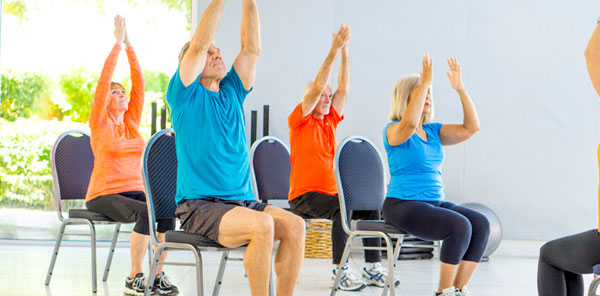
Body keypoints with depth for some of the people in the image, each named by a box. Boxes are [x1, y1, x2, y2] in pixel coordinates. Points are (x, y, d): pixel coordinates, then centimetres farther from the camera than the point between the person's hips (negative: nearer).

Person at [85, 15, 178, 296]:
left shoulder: (132, 121, 14)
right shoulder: (99, 124, 1)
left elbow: (139, 83, 8)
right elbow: (103, 81, -8)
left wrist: (130, 45, 3)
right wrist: (118, 43, -9)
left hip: (135, 191, 5)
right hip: (103, 196, -5)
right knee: (146, 213, -33)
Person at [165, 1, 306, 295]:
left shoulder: (232, 93, 17)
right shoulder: (185, 96, 1)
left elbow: (251, 48, 8)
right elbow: (197, 44, -11)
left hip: (241, 201, 6)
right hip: (198, 205, -6)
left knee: (294, 225, -18)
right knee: (262, 225, -30)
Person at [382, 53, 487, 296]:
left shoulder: (433, 131, 16)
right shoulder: (394, 130, -5)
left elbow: (470, 128, 7)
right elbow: (410, 123, -29)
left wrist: (460, 89, -1)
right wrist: (426, 82, -26)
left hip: (434, 203, 8)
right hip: (402, 205, -8)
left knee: (480, 224, -15)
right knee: (459, 226, -28)